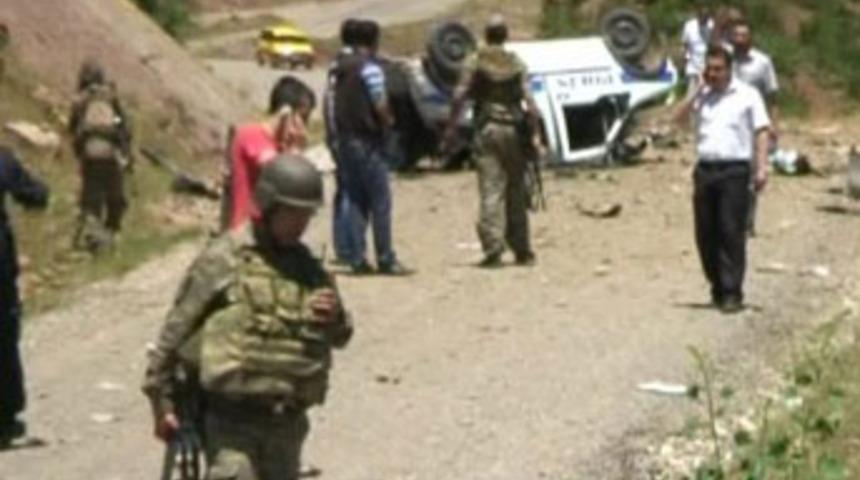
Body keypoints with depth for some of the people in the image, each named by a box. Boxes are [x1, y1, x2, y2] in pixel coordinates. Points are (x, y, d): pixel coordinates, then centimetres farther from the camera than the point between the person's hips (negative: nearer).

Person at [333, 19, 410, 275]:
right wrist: (389, 122, 0)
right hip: (368, 141, -8)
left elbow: (337, 105, 13)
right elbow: (380, 106, -17)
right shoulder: (370, 68, -13)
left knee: (356, 201, 10)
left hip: (345, 139, 8)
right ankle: (386, 260, -3)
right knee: (380, 201, -3)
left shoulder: (342, 68, 11)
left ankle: (358, 258, 7)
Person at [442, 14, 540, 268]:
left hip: (487, 130, -2)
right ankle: (522, 251, 16)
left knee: (491, 191, -5)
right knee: (516, 193, 11)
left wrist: (451, 126, -4)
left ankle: (493, 249, -16)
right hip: (513, 129, 2)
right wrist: (535, 133, -2)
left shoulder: (476, 61, 1)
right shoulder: (517, 64, 6)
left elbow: (460, 96, -9)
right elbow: (529, 100, -3)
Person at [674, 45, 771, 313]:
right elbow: (679, 119, 3)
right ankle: (717, 287, 17)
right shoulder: (701, 96, 16)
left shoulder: (747, 95, 5)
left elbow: (761, 132, 1)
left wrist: (761, 168, -9)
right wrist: (698, 91, -1)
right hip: (705, 170, 4)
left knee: (732, 233, -8)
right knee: (706, 233, 5)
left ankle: (732, 293, -7)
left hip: (734, 170, -4)